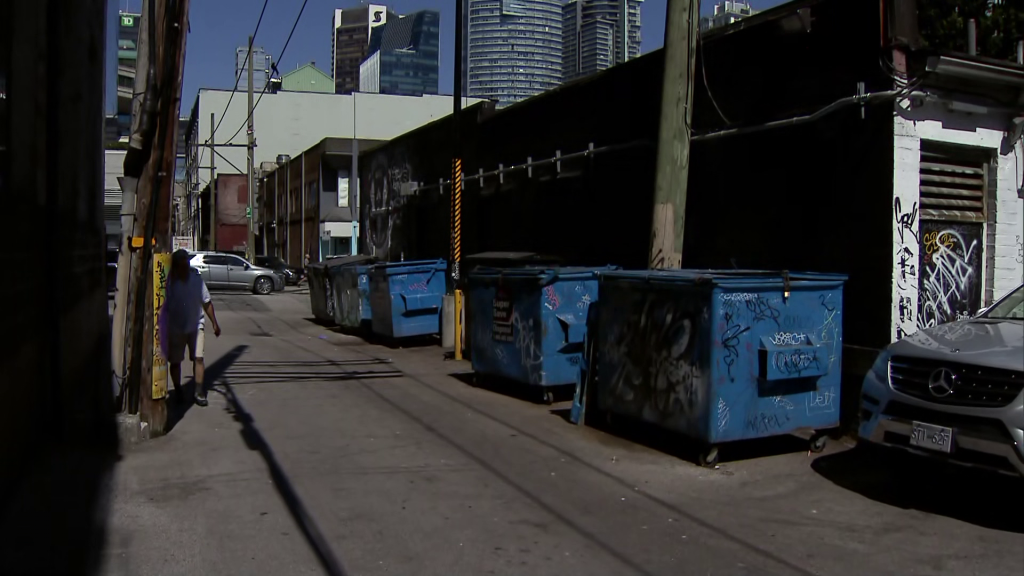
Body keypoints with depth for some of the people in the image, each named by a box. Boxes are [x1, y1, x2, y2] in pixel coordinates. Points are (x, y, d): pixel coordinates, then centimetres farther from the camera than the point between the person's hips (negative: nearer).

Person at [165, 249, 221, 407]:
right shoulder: (170, 282, -12)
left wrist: (214, 323, 8)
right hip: (175, 328, -1)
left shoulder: (196, 278, -4)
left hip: (196, 325, 1)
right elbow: (164, 307, -9)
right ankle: (178, 392, 25)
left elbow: (206, 302, 5)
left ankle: (199, 392, 1)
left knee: (198, 358, -6)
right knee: (175, 361, 8)